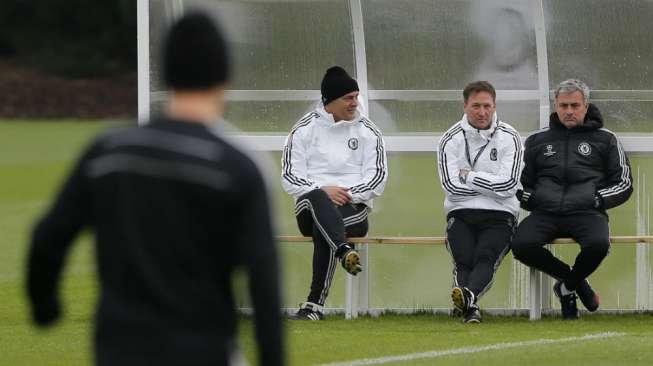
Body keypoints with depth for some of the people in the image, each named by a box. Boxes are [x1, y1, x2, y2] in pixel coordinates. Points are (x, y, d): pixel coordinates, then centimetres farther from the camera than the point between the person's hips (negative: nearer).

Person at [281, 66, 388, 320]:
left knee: (322, 228, -35)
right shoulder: (305, 129, 9)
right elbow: (290, 177, 2)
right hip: (308, 207, 0)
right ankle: (344, 251, -65)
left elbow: (378, 177, 5)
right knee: (316, 199, -39)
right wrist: (323, 192, -14)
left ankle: (316, 303, -41)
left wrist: (349, 194, -12)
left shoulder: (368, 132, 12)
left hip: (354, 207, 0)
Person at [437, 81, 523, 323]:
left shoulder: (509, 137, 4)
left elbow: (508, 185, -6)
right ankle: (470, 307, -46)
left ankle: (468, 294, -56)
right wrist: (489, 184, -4)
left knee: (485, 256, -30)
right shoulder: (451, 139, 6)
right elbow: (451, 185, -5)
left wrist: (470, 177, -3)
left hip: (499, 215, -1)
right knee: (464, 258, -27)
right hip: (461, 214, 1)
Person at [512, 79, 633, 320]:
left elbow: (624, 183, 13)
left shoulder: (605, 140, 17)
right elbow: (521, 182, 25)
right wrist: (528, 198, 3)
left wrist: (597, 200, -3)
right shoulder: (537, 141, 22)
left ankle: (567, 286, -3)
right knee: (521, 246, -30)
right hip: (545, 213, 2)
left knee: (598, 244, -37)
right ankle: (576, 281, -5)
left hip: (586, 212, -2)